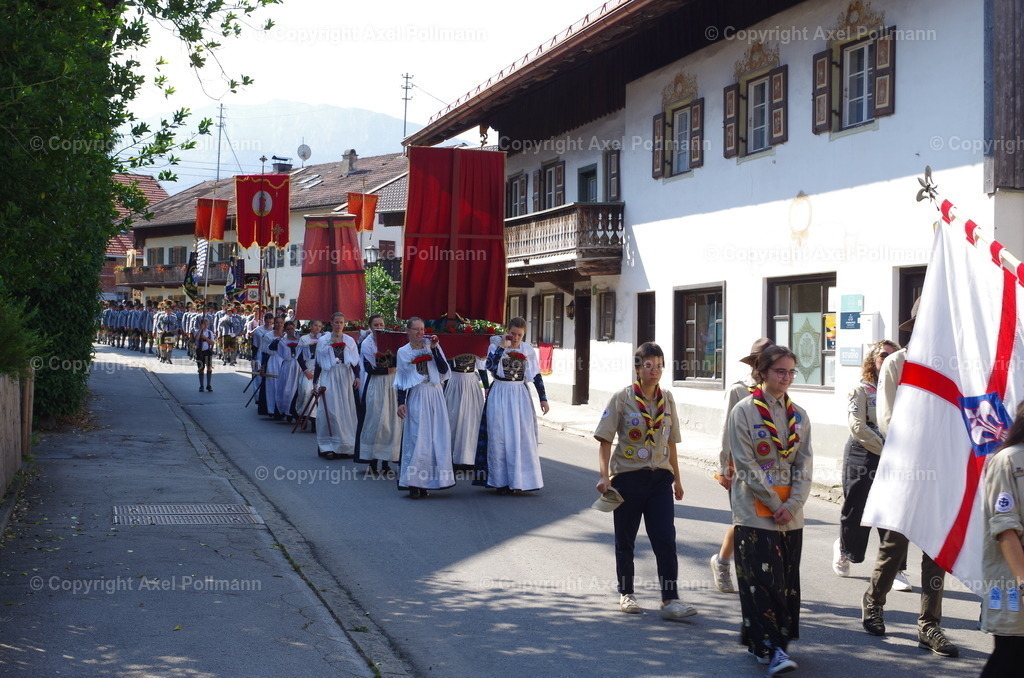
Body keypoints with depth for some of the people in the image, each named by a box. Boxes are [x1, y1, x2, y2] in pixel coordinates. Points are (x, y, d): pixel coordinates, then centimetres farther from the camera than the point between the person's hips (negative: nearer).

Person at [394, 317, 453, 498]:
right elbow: (401, 381, 7)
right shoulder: (403, 352, 6)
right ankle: (413, 483, -3)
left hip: (434, 396, 2)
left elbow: (444, 370, -5)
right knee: (416, 439, -6)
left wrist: (434, 349, -10)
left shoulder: (432, 346, 6)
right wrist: (401, 403, -1)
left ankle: (425, 483, 10)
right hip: (416, 397, -2)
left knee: (434, 438, 2)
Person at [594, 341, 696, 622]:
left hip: (660, 478, 3)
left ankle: (670, 600, -4)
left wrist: (677, 479, 17)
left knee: (665, 539, -6)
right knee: (625, 539, 8)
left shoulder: (667, 399, 6)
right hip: (628, 477, -2)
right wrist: (604, 475, -18)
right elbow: (606, 440, -6)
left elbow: (670, 443, 14)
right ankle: (626, 594, 24)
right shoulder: (622, 398, -5)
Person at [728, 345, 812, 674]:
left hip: (790, 513, 5)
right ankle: (771, 647, -9)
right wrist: (774, 503, -12)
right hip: (755, 509, -5)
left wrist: (793, 504, -8)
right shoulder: (744, 411, -4)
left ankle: (756, 638, 20)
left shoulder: (798, 415, 10)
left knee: (787, 579, 8)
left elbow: (804, 465, 6)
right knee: (765, 578, -10)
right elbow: (746, 464, -9)